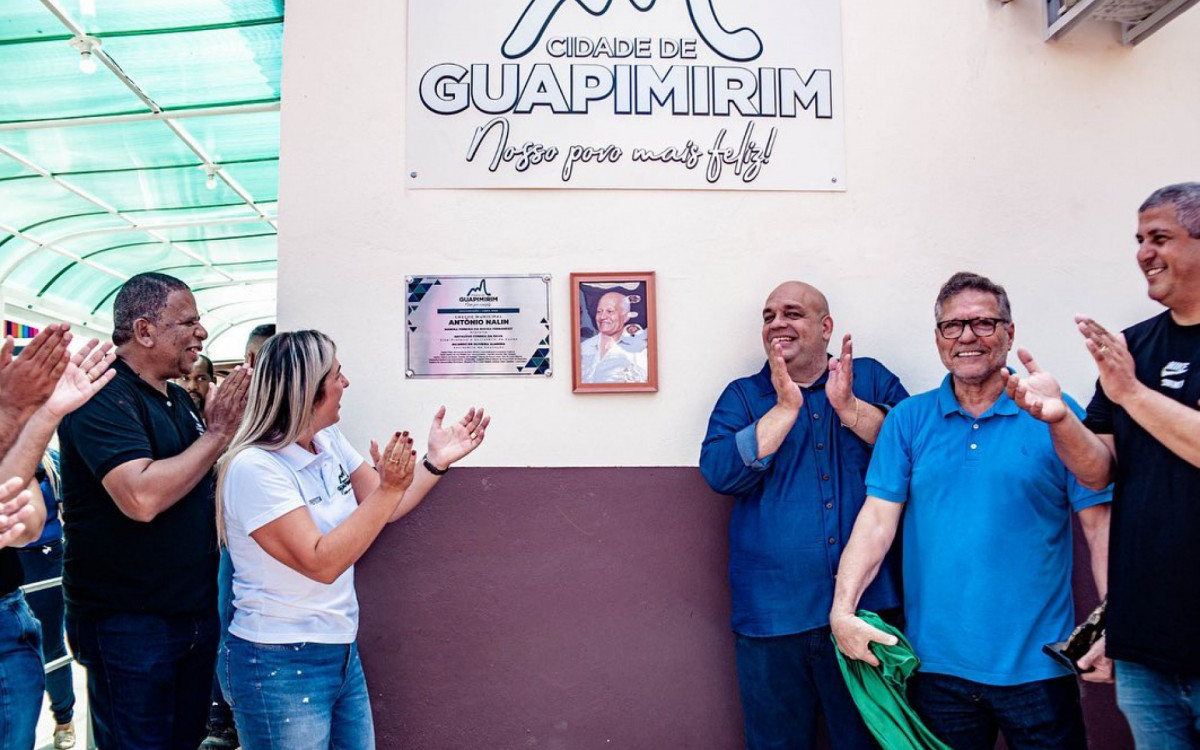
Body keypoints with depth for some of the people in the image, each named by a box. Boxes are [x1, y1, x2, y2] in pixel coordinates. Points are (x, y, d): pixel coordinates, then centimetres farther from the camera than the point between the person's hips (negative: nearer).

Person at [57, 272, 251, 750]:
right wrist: (217, 434, -20)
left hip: (195, 614, 8)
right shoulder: (103, 396, -18)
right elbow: (141, 497, -32)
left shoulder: (178, 399, 10)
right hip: (128, 622, -8)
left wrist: (222, 425, 2)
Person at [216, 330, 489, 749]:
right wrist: (389, 488, -27)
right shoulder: (253, 468, -21)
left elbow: (382, 510, 13)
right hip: (279, 667, -8)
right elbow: (321, 563, -25)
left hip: (342, 652, 8)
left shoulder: (330, 442, 3)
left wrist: (437, 461, 2)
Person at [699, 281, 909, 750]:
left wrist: (849, 406, -16)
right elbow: (720, 472, -11)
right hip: (772, 615, 0)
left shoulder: (870, 377, 7)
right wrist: (785, 408, -13)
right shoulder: (742, 396, 6)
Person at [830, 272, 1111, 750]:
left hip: (1036, 665, -1)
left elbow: (1100, 525, -2)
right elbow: (877, 519, -2)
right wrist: (843, 608, -14)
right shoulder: (907, 420, 4)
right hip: (935, 661, 2)